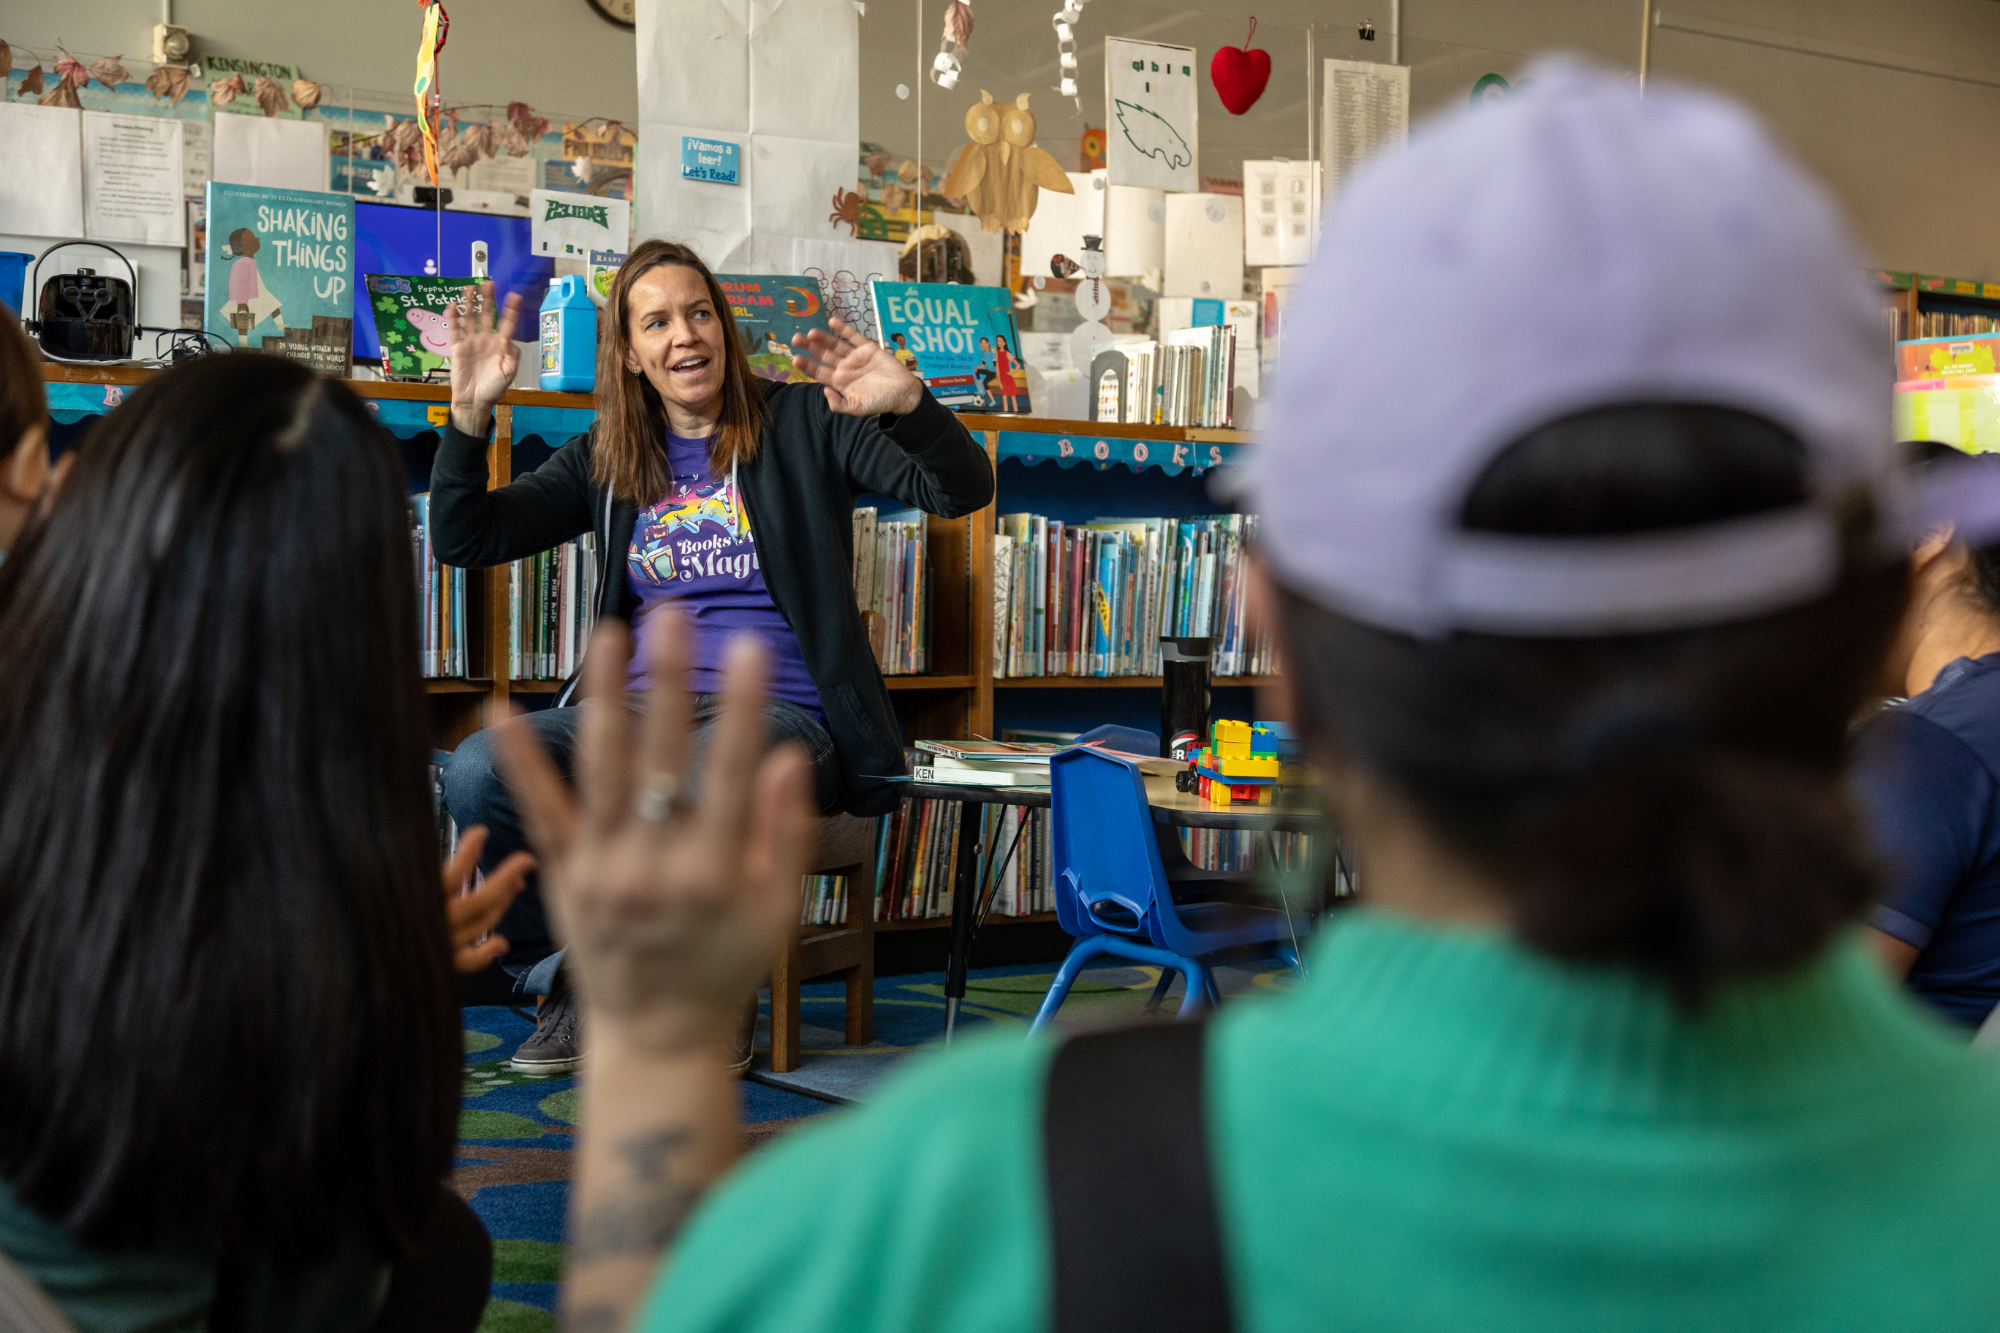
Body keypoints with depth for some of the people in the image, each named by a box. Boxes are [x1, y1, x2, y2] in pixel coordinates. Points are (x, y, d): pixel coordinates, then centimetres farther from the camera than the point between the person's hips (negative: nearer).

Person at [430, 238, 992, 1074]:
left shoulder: (800, 425, 5)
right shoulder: (606, 458, 15)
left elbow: (963, 490, -7)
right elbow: (463, 540, 9)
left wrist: (909, 404, -28)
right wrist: (470, 416, -6)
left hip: (778, 714, -4)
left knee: (686, 780, -38)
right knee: (479, 768, -24)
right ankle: (573, 988, -2)